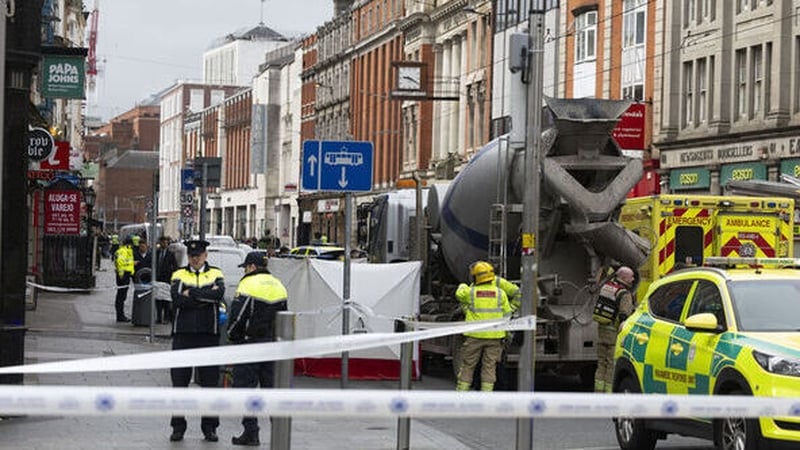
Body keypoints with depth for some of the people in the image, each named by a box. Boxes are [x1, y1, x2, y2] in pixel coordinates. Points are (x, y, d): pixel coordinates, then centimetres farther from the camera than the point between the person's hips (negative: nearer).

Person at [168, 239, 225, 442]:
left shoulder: (216, 274, 8)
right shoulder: (179, 275, 7)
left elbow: (219, 294, -14)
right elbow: (177, 299, -11)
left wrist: (191, 293, -13)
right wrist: (206, 298, -11)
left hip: (208, 334, 0)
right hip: (183, 333, 0)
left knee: (210, 380, 3)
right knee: (179, 380, 1)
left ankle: (209, 427, 12)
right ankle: (178, 427, 9)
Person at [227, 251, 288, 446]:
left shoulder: (248, 285, -11)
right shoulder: (278, 286, 13)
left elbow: (237, 316, -13)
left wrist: (233, 336, 2)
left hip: (250, 343, -7)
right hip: (274, 344, 7)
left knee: (246, 386, -1)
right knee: (272, 386, 11)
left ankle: (251, 432, -5)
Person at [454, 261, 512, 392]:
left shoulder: (470, 292, -5)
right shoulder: (500, 293, -1)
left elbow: (459, 294, 19)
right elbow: (507, 315, 4)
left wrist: (463, 286, 40)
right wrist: (507, 333, 15)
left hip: (474, 336, -1)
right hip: (494, 336, 1)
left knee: (467, 366, 8)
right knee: (489, 367, 6)